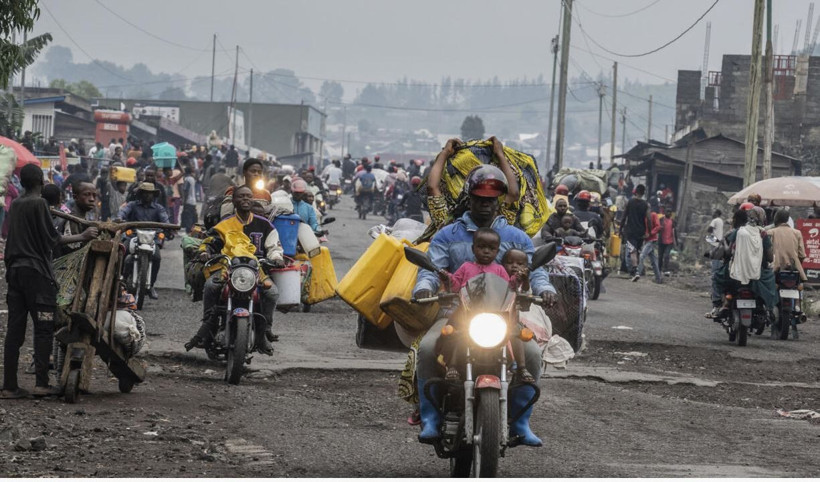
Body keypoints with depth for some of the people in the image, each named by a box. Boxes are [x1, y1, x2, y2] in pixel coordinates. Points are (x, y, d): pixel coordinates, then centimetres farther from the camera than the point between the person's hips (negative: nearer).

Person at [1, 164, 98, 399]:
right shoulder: (39, 204, -9)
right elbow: (53, 239, -10)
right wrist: (82, 237, -3)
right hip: (37, 272, -7)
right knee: (43, 327, -3)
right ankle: (41, 383, -8)